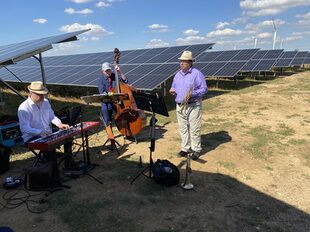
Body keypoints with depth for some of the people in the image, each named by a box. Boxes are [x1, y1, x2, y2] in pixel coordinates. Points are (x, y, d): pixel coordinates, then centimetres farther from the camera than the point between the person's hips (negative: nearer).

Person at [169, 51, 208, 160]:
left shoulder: (197, 74, -8)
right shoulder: (178, 75, 12)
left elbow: (204, 89, -11)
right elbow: (173, 87, 23)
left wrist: (192, 94, -25)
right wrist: (172, 90, -1)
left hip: (193, 106, -6)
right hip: (180, 106, 6)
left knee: (194, 129, 0)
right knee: (183, 128, 12)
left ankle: (196, 149, 14)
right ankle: (185, 148, 25)